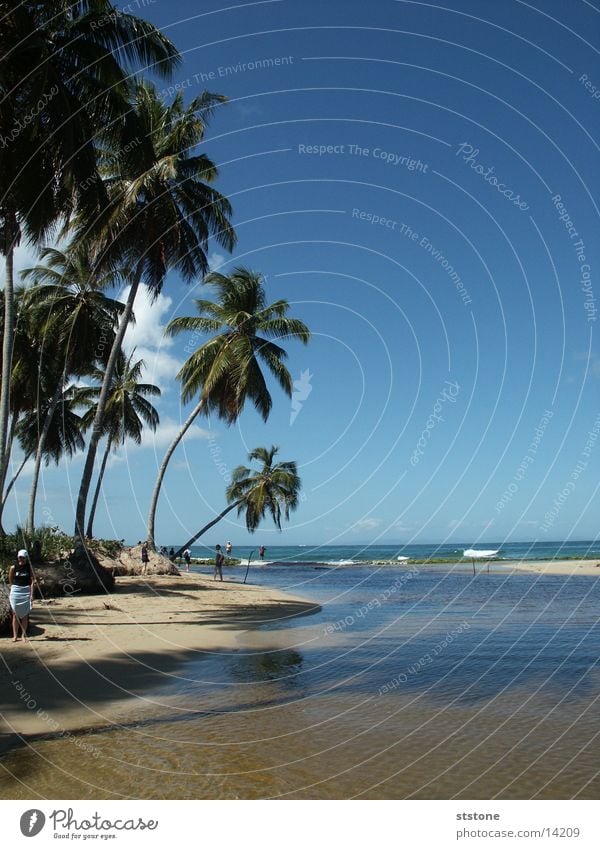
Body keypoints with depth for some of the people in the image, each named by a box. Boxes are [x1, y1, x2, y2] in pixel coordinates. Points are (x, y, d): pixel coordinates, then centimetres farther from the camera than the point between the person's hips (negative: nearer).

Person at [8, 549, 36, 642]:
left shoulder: (29, 567, -1)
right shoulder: (13, 568, 0)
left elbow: (32, 581, -4)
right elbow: (10, 581, 9)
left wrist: (31, 594, -11)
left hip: (26, 592, 0)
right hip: (15, 592, 0)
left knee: (25, 615, 4)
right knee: (15, 614, 3)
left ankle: (24, 635, 11)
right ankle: (15, 635, 8)